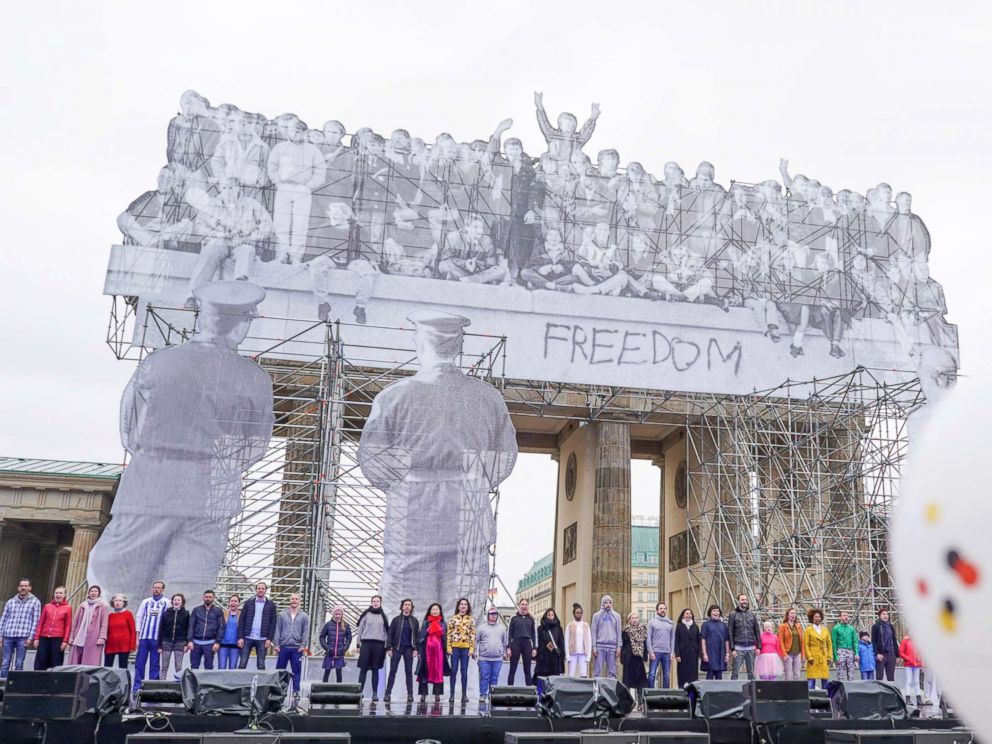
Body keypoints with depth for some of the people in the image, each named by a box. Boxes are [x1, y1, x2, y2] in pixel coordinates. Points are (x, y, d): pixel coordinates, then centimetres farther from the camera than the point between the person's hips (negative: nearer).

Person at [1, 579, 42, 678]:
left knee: (19, 664, -1)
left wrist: (30, 637, -6)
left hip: (23, 637, -3)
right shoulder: (10, 601, 14)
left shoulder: (35, 602, 5)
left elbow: (35, 621, 1)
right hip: (8, 636, 3)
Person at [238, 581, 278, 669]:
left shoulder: (271, 605, 7)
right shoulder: (248, 603, 10)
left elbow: (273, 623, 3)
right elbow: (241, 621, 6)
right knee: (242, 663, -1)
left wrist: (269, 639, -7)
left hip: (262, 639, -1)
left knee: (261, 665, 2)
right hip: (247, 638, 1)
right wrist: (240, 637, -4)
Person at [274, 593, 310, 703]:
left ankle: (296, 693, 6)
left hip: (297, 648, -1)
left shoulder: (304, 616, 6)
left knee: (296, 672, 2)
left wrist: (303, 645, -6)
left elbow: (306, 632, 3)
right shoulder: (282, 615, 8)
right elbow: (277, 630, 6)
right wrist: (276, 644, -2)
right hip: (283, 647, 1)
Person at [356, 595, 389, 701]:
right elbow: (360, 630, 7)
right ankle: (360, 690, -3)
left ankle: (375, 693, 4)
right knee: (363, 669, -3)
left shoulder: (384, 616, 12)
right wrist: (358, 644, 1)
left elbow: (386, 632, 11)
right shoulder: (366, 615, 8)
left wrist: (387, 647, 5)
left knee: (375, 670, 3)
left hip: (379, 644, 1)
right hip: (366, 643, -1)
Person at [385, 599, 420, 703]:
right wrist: (389, 648, -4)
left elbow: (417, 635, 7)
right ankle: (387, 693, -3)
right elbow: (390, 634, 4)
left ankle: (410, 694, 4)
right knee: (392, 671, -3)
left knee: (409, 671, 3)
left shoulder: (414, 621, 9)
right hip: (397, 648, -1)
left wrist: (416, 649, -3)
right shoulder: (396, 620, 6)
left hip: (409, 649, 1)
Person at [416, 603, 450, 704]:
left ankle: (437, 694, 2)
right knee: (425, 671, -3)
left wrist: (446, 652, 3)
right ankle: (423, 694, 0)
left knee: (438, 672, -2)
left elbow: (445, 638, 9)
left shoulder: (443, 624, 12)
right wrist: (419, 650, -3)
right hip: (426, 650, 0)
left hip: (439, 650, 1)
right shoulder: (425, 623, 9)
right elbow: (420, 637, 5)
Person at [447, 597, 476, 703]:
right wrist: (449, 647, -4)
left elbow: (473, 635, 4)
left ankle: (464, 695, 8)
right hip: (455, 647, 0)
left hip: (466, 648, 0)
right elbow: (449, 634, 3)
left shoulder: (471, 620, 7)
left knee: (464, 671, 3)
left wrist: (472, 649, -3)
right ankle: (452, 694, 5)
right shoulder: (453, 619, 6)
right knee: (454, 670, 0)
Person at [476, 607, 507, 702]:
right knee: (484, 677, -1)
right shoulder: (481, 628, 4)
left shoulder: (502, 628, 12)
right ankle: (483, 695, 5)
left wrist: (504, 653, 12)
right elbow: (476, 641, 4)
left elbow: (505, 642, 17)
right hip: (484, 658, -2)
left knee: (495, 678, 5)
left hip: (498, 658, 2)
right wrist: (475, 653, -1)